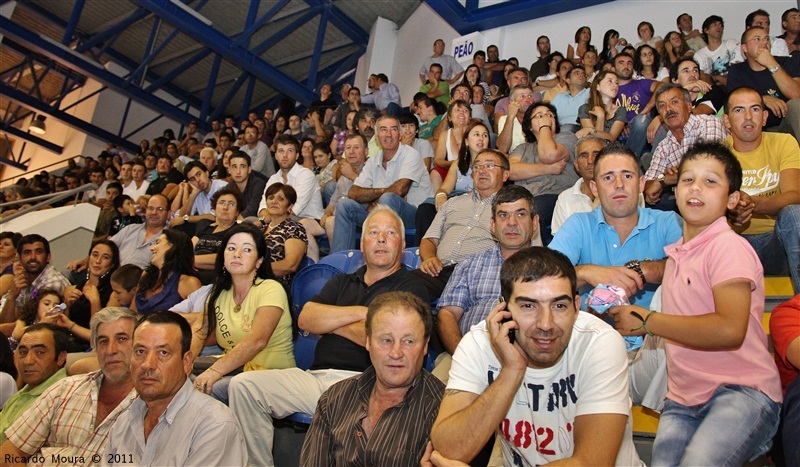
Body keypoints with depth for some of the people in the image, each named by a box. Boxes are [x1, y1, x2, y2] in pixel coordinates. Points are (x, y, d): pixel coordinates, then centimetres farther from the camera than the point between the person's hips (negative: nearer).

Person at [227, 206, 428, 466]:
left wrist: (330, 321, 4)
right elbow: (305, 319, 7)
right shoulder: (342, 283, 23)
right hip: (316, 377, 6)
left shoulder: (411, 290, 5)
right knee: (244, 384, -11)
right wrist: (360, 312, -4)